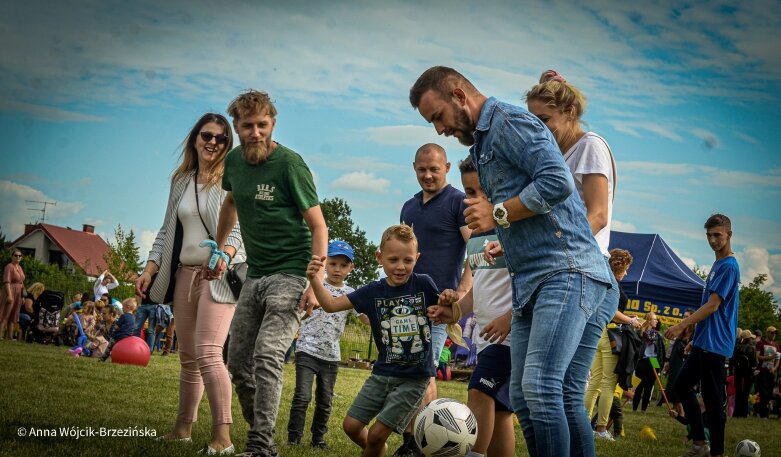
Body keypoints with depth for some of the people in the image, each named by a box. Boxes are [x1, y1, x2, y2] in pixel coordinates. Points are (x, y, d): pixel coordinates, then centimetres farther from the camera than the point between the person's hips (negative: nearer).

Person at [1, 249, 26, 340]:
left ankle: (10, 336, 14)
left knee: (13, 316, 10)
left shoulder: (20, 267, 14)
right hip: (9, 293, -8)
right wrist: (9, 295, -27)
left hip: (17, 295, 9)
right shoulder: (9, 267, -12)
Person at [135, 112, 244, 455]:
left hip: (218, 275, -6)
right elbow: (167, 230, 18)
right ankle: (183, 427, 23)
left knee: (207, 353, -18)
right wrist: (150, 268, 9)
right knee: (188, 357, 13)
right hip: (184, 272, 6)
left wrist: (224, 254, -32)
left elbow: (240, 227, -13)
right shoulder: (181, 181, 14)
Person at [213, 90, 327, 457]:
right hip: (254, 275, 8)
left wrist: (316, 284, -23)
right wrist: (217, 250, 29)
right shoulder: (234, 161, 5)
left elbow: (318, 226, -15)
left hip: (289, 274, -7)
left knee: (267, 356, -22)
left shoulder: (289, 164, -14)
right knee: (238, 362, 8)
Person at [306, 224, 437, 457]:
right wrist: (314, 278, -18)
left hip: (414, 377, -4)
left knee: (376, 434, -8)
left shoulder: (424, 285, -8)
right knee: (351, 425, 6)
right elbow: (331, 304, -2)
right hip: (382, 373, 4)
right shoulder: (373, 291, -2)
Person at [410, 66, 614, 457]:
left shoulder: (510, 122, -6)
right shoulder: (481, 143, 24)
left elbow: (557, 182, -20)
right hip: (531, 282, 10)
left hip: (566, 271, -10)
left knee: (541, 389, -20)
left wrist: (498, 215, -10)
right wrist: (505, 244, 13)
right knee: (523, 397, 5)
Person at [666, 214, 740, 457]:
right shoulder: (718, 264, 17)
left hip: (715, 343, -10)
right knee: (682, 386, 12)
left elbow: (713, 305, -19)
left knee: (712, 400, -6)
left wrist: (681, 326, -21)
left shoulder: (729, 266, -13)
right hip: (704, 341, 10)